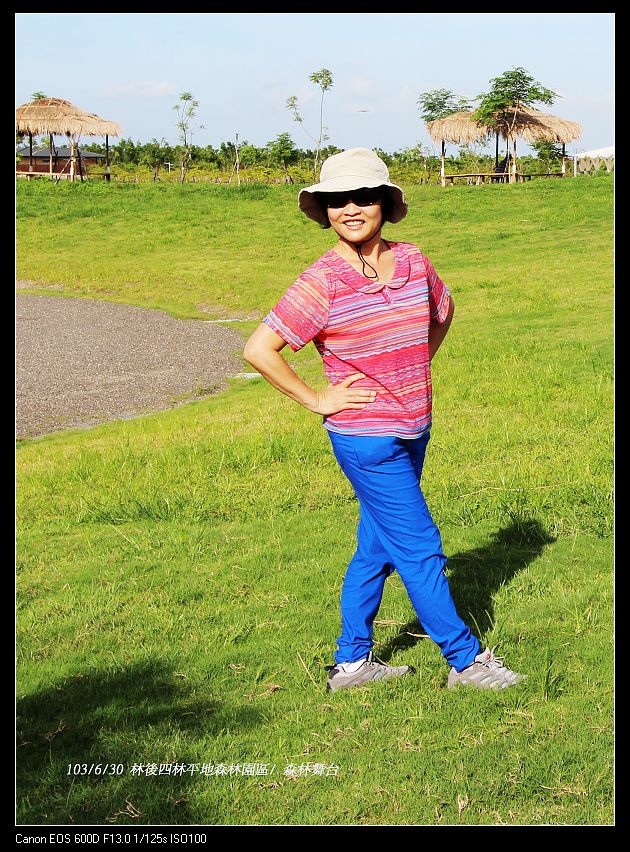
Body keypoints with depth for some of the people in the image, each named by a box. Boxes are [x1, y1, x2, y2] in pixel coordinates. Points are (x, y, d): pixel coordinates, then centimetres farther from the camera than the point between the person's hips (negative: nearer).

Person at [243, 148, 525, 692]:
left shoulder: (413, 261, 1)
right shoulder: (321, 282, -16)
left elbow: (443, 311, 23)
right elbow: (259, 350, -17)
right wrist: (315, 399, -13)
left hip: (413, 431, 7)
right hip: (366, 438, -6)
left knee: (377, 546, 15)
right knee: (420, 550, 0)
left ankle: (352, 661, 28)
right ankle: (465, 659, 15)